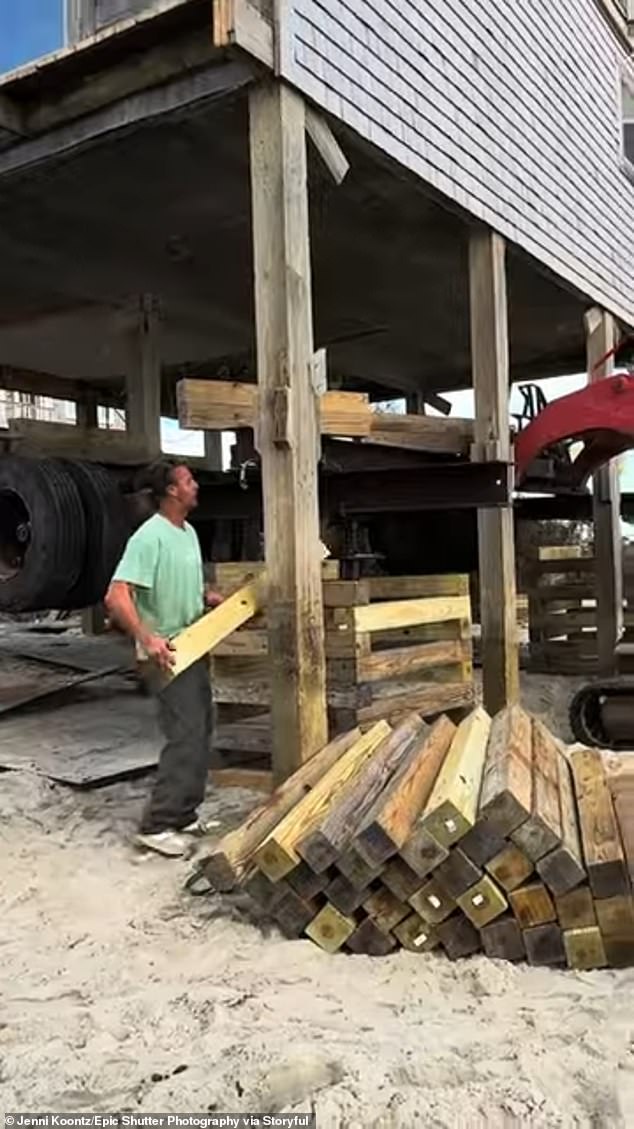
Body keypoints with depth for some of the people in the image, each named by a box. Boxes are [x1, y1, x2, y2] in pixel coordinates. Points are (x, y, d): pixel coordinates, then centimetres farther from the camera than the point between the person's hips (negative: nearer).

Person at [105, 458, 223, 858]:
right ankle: (156, 825, -3)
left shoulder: (189, 532, 10)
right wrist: (146, 638, -36)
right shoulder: (149, 537, -20)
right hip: (166, 653, -10)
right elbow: (116, 596, -27)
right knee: (186, 736, -11)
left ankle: (184, 814, 24)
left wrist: (214, 599, 9)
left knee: (200, 733, 13)